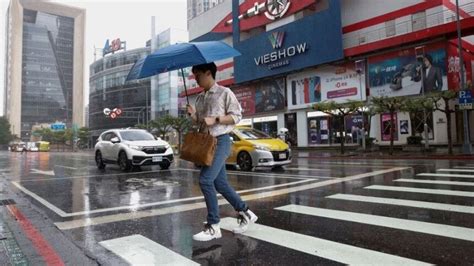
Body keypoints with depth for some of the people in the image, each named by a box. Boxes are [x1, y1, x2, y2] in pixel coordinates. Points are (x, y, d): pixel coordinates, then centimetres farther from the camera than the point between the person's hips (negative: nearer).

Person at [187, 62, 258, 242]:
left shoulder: (224, 92, -4)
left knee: (205, 180, -16)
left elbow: (236, 116, -9)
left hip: (221, 141, -8)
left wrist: (215, 119, -19)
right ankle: (245, 214, 25)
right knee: (220, 183, 9)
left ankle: (213, 226, -5)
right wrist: (193, 115, 0)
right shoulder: (200, 98, 17)